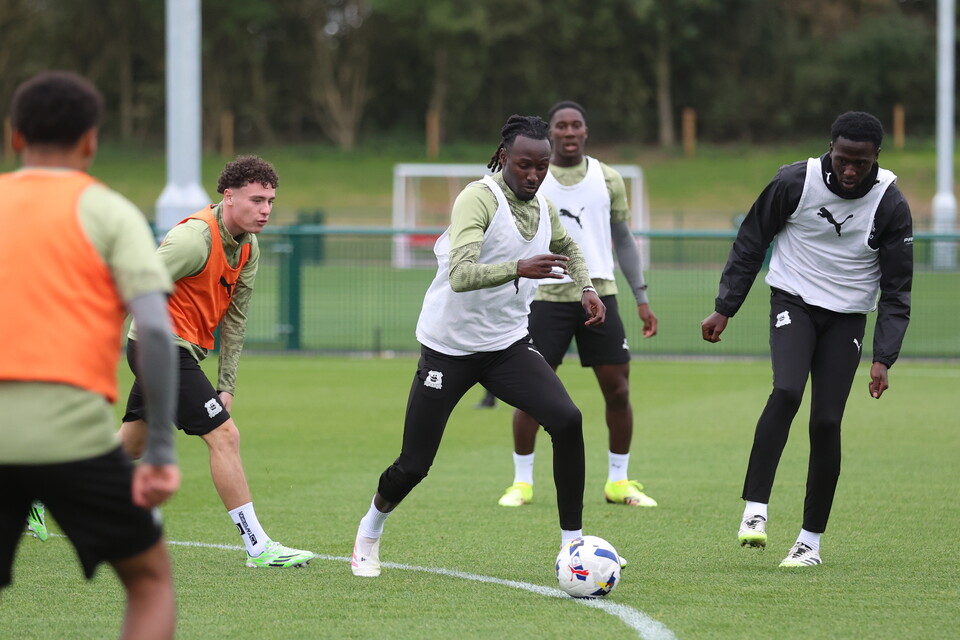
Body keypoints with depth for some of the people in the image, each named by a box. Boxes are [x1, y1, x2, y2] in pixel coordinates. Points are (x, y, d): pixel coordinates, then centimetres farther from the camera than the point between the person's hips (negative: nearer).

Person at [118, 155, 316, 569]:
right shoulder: (196, 238, -22)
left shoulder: (248, 248, 7)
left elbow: (234, 320, 11)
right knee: (224, 435, -13)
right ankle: (258, 547, -10)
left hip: (180, 352, 10)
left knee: (132, 443, 18)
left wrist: (226, 384, 8)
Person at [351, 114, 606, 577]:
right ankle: (369, 533, 33)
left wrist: (586, 287, 9)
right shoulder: (479, 198, -20)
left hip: (508, 346, 5)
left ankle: (572, 544, -12)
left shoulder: (542, 207, 3)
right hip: (449, 348, -5)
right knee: (413, 466, 0)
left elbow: (568, 249, 28)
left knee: (567, 421, -21)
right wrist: (519, 268, -50)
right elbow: (460, 275, -36)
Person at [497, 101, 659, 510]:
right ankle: (522, 482, 8)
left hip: (600, 293, 2)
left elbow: (623, 240, 14)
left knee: (618, 390, -1)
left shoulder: (607, 179, 8)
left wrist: (642, 299, 9)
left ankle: (619, 482, 13)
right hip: (548, 296, -2)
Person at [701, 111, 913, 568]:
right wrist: (724, 309, 0)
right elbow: (750, 243, 1)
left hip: (847, 319, 1)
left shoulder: (890, 205, -11)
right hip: (793, 302, -1)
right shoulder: (794, 183, -13)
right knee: (786, 392, -26)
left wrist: (883, 358, -13)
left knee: (826, 424, -6)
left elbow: (896, 290, -4)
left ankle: (811, 540, 6)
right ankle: (754, 511, -26)